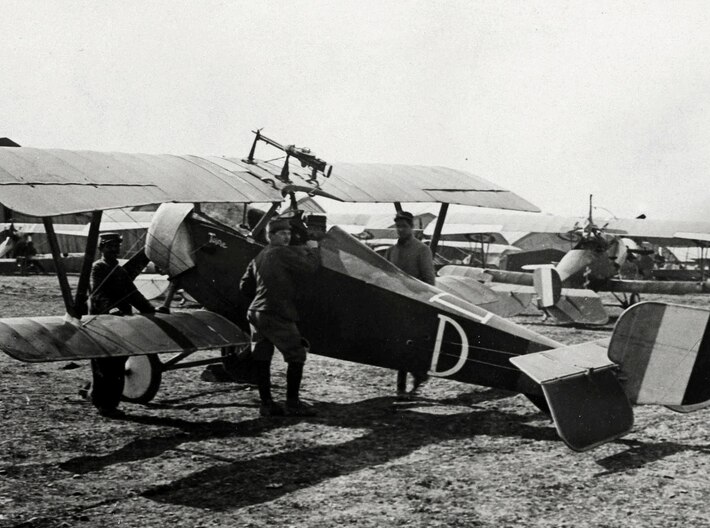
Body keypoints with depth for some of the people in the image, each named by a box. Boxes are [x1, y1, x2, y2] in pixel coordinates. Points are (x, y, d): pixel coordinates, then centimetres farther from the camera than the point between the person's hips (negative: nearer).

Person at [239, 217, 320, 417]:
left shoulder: (258, 258, 18)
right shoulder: (283, 253, -8)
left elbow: (245, 287, 20)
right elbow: (310, 266, -12)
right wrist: (313, 249, 6)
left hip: (256, 313, 9)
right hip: (277, 316, -9)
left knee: (262, 359, 9)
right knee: (296, 356, -1)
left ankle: (266, 403, 12)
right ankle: (292, 403, 0)